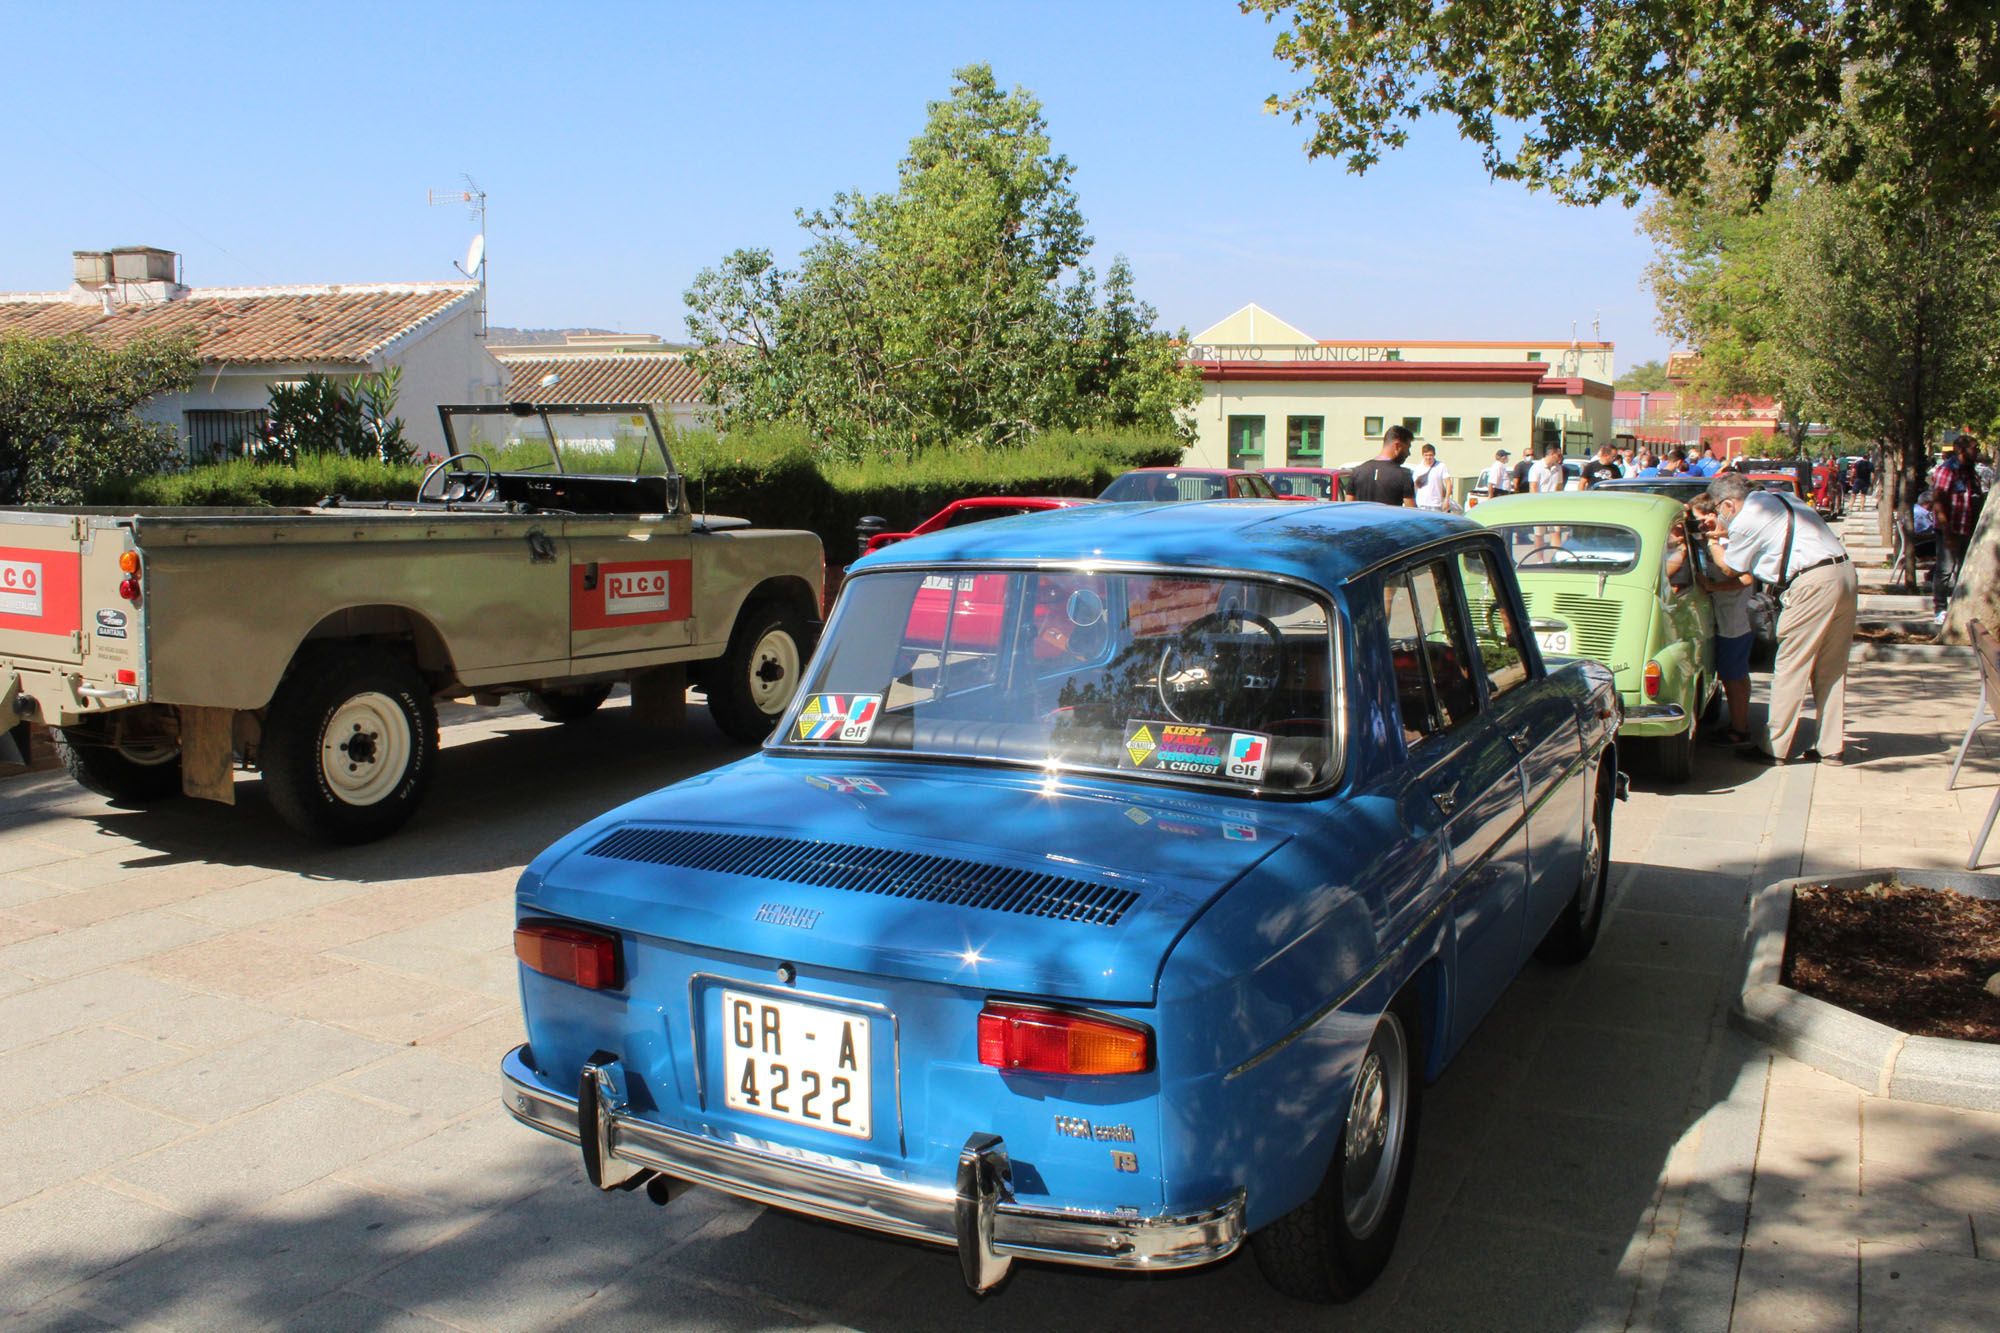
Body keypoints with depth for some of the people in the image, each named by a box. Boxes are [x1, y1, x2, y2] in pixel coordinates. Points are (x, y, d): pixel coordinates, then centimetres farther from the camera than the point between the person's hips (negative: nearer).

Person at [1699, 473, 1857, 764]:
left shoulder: (1745, 519, -5)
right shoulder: (1776, 498, 20)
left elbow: (1730, 569, 9)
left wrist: (1714, 542, 26)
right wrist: (1725, 533, 30)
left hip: (1812, 583, -9)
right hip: (1845, 573, 9)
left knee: (1790, 667, -2)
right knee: (1831, 669, 12)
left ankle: (1774, 748, 3)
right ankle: (1832, 747, 16)